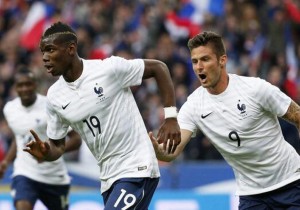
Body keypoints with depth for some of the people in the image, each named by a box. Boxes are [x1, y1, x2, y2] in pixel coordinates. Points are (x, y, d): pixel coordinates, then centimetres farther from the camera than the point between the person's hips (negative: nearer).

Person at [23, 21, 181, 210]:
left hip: (137, 168, -6)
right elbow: (57, 146, 10)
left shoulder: (109, 68, -14)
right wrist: (45, 153, -14)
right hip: (108, 177, 7)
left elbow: (158, 68, -4)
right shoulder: (54, 96, 2)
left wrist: (171, 117, -11)